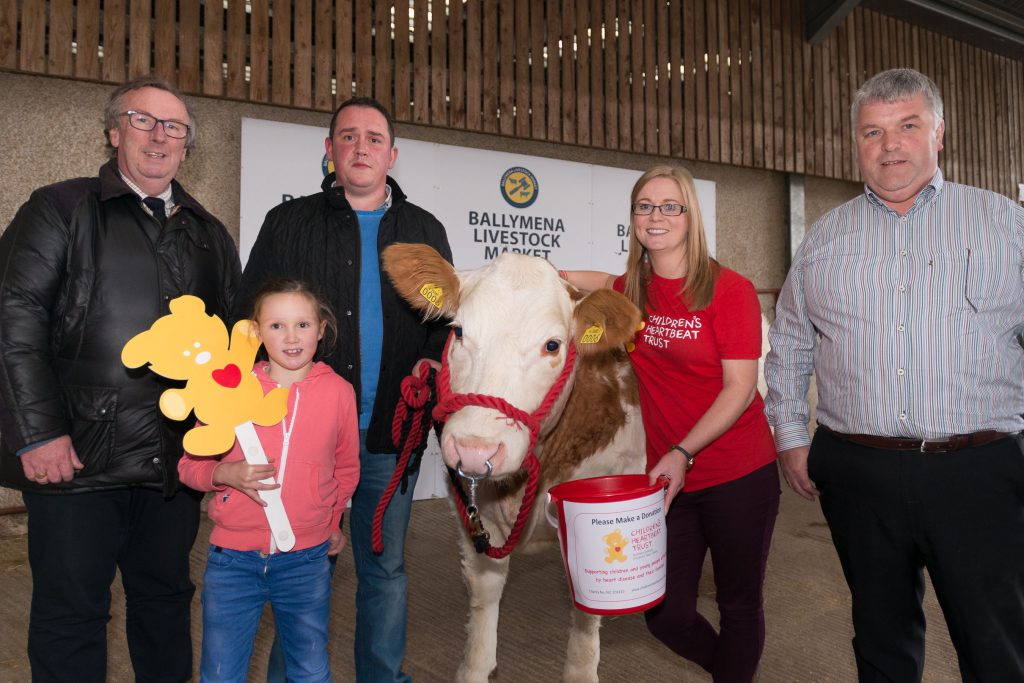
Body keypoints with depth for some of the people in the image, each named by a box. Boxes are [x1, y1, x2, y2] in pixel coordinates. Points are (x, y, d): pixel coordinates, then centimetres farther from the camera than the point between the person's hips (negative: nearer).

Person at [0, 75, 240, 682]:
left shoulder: (210, 235, 14)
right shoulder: (61, 210, 3)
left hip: (176, 465, 4)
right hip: (76, 458, -3)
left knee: (167, 603, 16)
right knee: (70, 615, 8)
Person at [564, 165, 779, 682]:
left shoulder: (730, 289, -11)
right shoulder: (631, 293, 2)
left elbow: (741, 388, -14)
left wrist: (683, 453, -23)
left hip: (739, 477, -4)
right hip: (664, 479, 4)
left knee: (740, 606, 12)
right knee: (666, 616, 12)